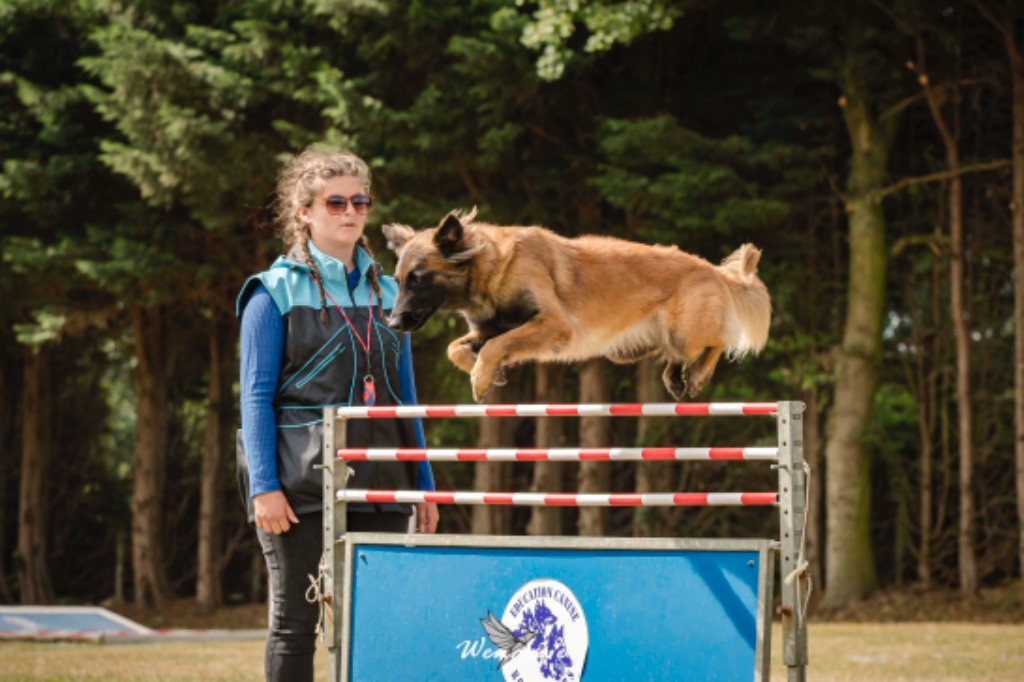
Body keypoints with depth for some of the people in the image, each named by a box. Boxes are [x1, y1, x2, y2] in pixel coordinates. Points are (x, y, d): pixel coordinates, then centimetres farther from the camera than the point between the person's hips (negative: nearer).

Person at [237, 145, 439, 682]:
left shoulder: (385, 292, 14)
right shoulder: (276, 291, 0)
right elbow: (256, 396, -4)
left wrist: (423, 484, 13)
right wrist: (264, 487, -13)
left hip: (378, 482, 4)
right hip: (301, 488, -4)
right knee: (295, 623, 1)